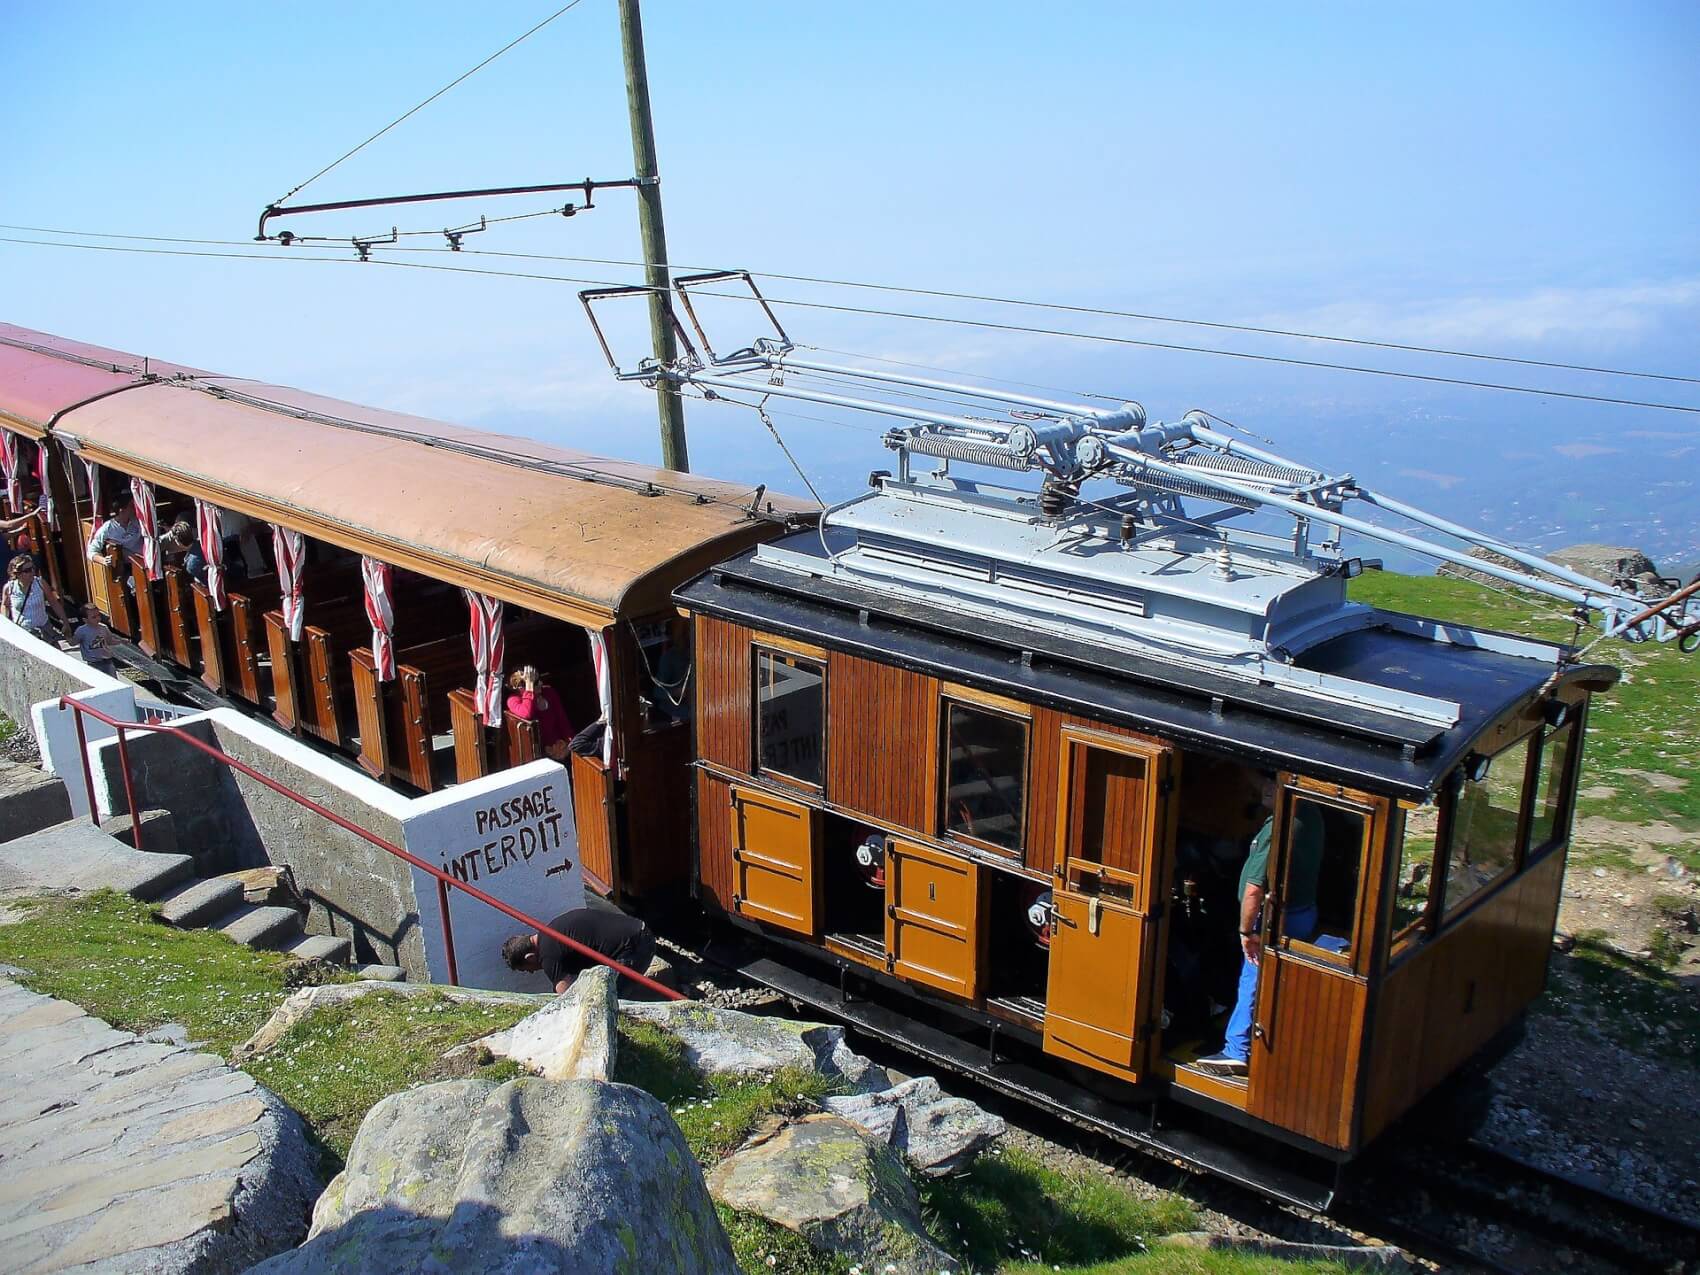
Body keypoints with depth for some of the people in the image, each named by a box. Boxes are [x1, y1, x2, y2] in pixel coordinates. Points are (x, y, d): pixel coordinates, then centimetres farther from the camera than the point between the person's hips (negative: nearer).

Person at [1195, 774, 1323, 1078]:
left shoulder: (1278, 829, -29)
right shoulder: (1310, 815, 0)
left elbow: (1255, 888, -27)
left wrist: (1247, 931, -16)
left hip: (1276, 919, -9)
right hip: (1305, 912, 9)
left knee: (1253, 985, 4)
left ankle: (1238, 1053, 13)